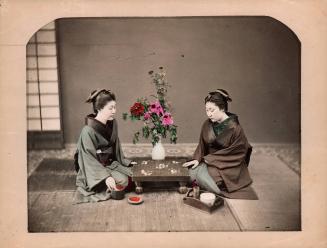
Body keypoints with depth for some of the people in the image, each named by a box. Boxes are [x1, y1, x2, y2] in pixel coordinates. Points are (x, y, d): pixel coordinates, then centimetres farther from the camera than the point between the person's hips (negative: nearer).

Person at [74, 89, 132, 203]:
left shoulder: (112, 123, -1)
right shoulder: (88, 130, -23)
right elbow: (90, 159, -22)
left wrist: (125, 162, 9)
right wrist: (106, 176, -30)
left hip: (110, 163, 7)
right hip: (95, 170, -7)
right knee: (122, 181, -23)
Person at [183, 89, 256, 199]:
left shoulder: (235, 128, -16)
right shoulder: (207, 125, 0)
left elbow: (235, 154, -13)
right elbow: (202, 145, 10)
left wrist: (210, 158, -12)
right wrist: (197, 159, -10)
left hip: (228, 167, -6)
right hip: (209, 161, 6)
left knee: (201, 176, -28)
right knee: (193, 171, -22)